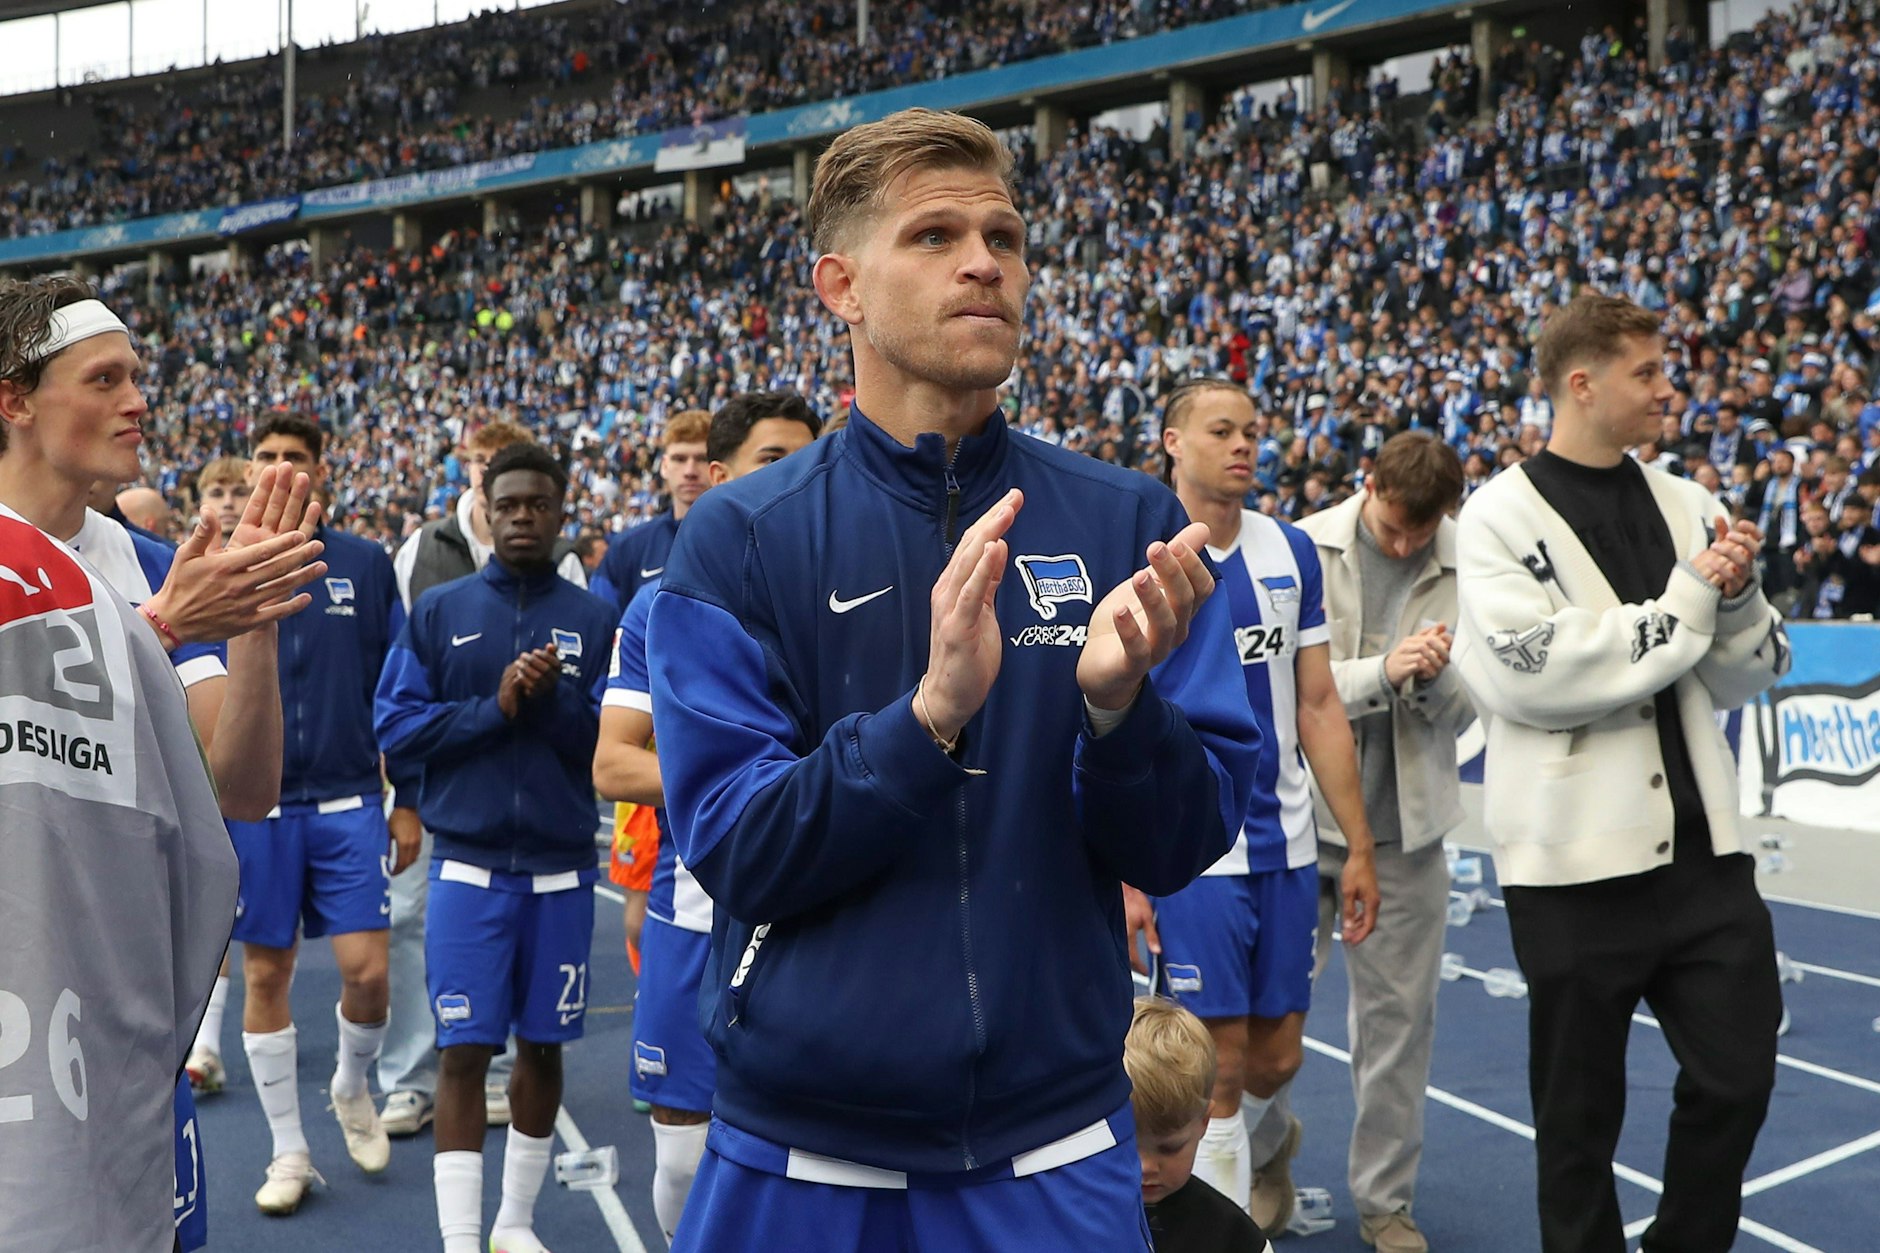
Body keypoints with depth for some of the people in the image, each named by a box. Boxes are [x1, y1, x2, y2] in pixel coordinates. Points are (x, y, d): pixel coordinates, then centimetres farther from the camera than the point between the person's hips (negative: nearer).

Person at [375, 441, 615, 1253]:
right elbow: (395, 726, -2)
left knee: (543, 1046, 11)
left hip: (561, 868, 1)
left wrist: (551, 702, -18)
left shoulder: (595, 618, 3)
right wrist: (495, 709, -13)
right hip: (467, 865, -1)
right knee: (463, 1050, -1)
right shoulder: (438, 612, 4)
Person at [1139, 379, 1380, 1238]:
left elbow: (1318, 707, 9)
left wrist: (1359, 846, 6)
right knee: (1218, 1063, 0)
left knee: (1277, 1058, 14)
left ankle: (1262, 1138, 46)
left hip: (1286, 845, 4)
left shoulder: (1293, 551, 6)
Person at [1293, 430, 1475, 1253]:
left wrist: (1436, 679, -20)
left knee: (1398, 1017, 8)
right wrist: (1381, 671, -22)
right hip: (1301, 814, -1)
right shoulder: (1302, 550, -7)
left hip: (1404, 824, 1)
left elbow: (1464, 711, 1)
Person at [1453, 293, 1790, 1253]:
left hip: (1700, 844, 5)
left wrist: (1737, 595, -9)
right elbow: (1533, 676, -19)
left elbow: (1747, 677, 12)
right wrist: (1686, 600, -14)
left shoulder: (1685, 506, 9)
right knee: (1581, 1104, 9)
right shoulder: (1502, 516, -6)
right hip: (1575, 858, -4)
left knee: (1737, 1075, 8)